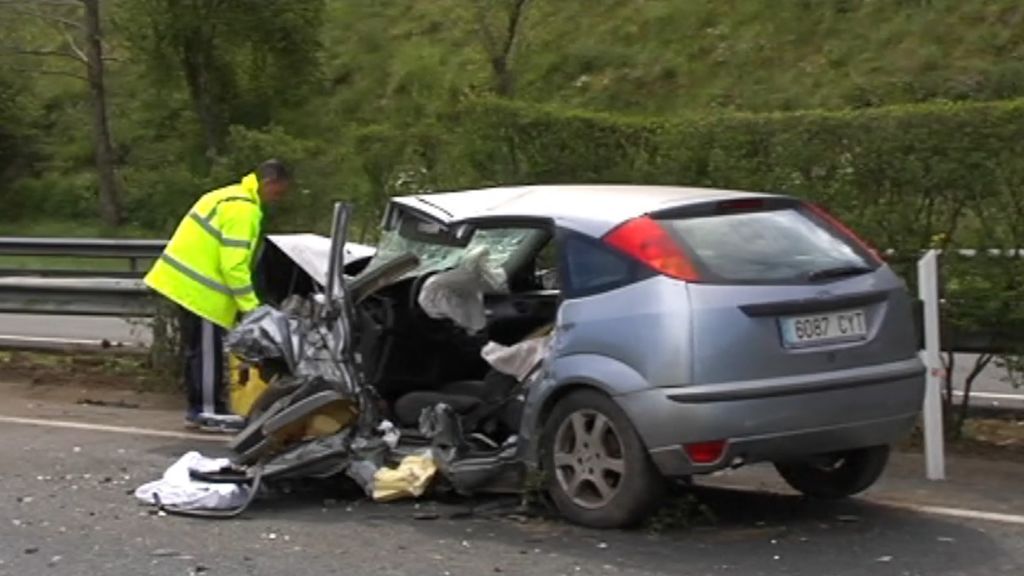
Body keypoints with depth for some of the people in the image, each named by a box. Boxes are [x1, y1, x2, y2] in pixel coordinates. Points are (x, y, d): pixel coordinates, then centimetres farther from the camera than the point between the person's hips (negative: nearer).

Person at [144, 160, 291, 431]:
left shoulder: (233, 196, 16)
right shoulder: (242, 209, -17)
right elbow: (234, 265, -21)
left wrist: (244, 303, 19)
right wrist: (251, 306, -15)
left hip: (187, 280, 10)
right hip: (200, 287, -10)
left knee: (199, 350, 14)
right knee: (208, 352, -3)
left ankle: (199, 408, 20)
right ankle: (210, 411, 2)